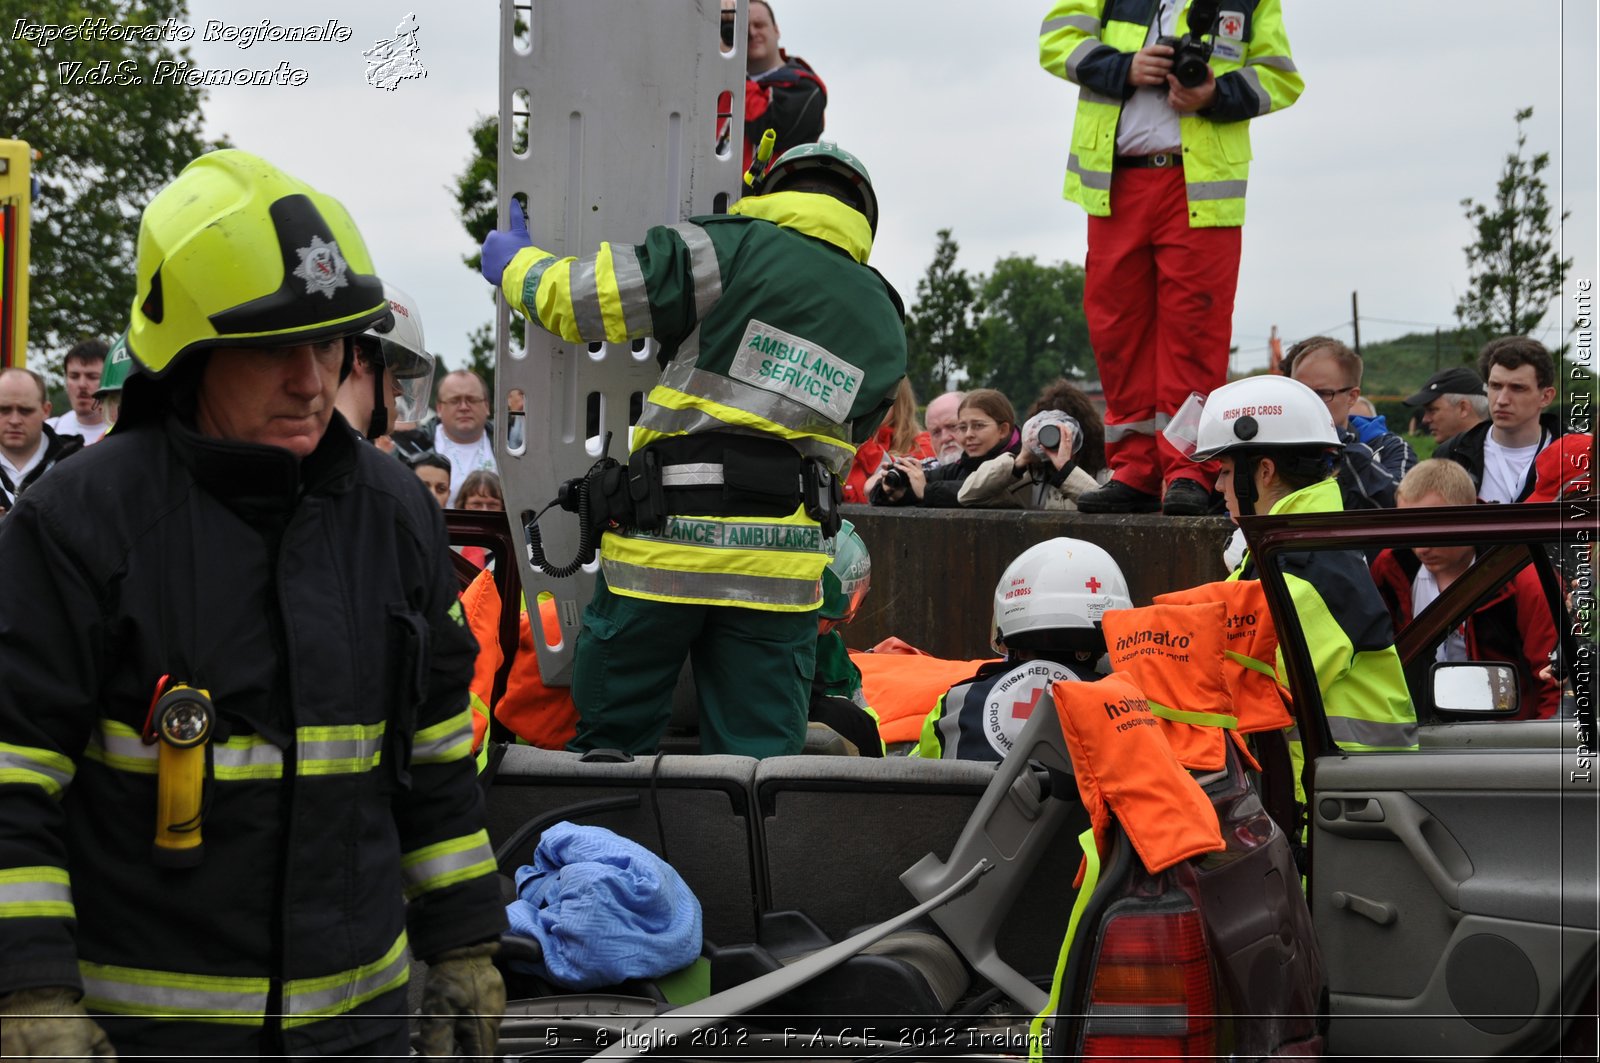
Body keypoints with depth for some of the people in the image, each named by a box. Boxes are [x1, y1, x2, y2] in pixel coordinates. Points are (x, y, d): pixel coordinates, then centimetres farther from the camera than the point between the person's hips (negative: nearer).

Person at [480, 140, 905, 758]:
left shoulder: (736, 250, -2)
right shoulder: (885, 327, 15)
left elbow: (577, 299, -4)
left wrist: (516, 265, 17)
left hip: (662, 547, -3)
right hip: (779, 568, 4)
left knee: (612, 746, 12)